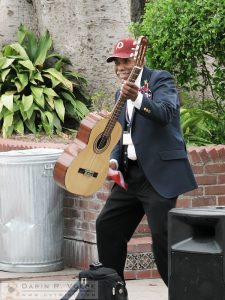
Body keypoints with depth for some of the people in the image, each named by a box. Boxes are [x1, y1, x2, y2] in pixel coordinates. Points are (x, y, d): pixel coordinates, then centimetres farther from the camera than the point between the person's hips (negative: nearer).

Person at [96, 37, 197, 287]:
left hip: (158, 172, -8)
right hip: (131, 173, 8)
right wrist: (114, 161, 4)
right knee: (106, 226, 9)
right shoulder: (121, 93, 18)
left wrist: (138, 98, -39)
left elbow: (165, 114, -23)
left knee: (162, 236, -14)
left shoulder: (160, 79, -4)